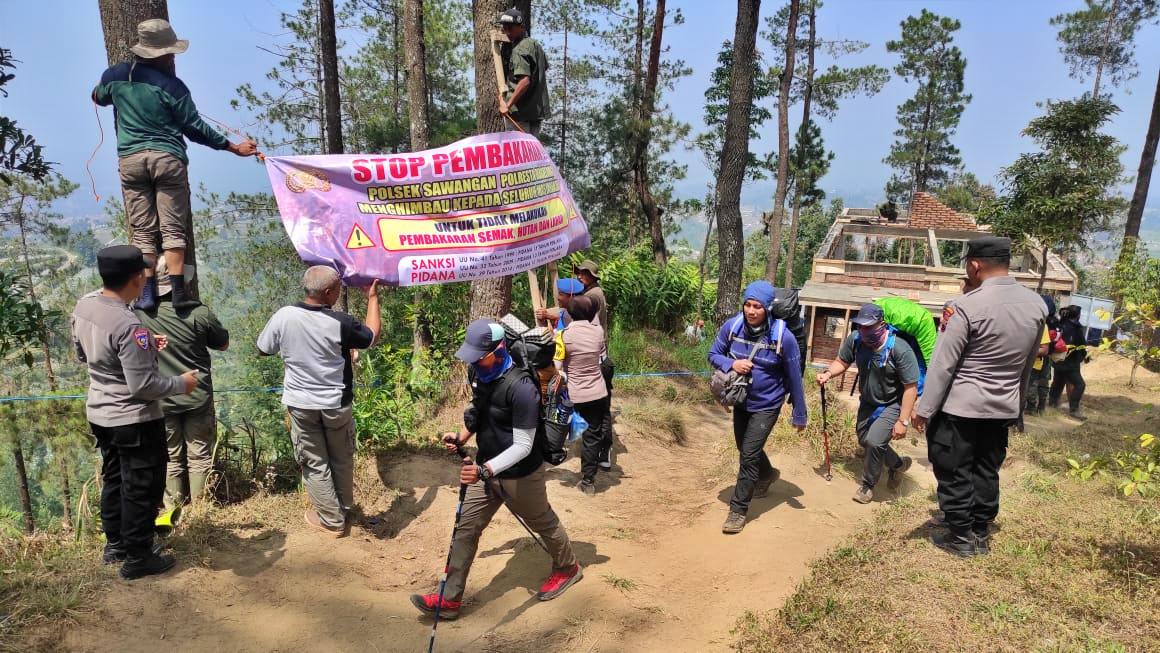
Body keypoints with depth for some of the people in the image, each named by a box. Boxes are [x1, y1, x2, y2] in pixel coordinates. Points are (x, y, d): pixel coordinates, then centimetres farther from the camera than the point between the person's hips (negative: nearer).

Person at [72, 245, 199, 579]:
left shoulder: (83, 305, -4)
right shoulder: (128, 326, -30)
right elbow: (143, 386, -28)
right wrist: (182, 383, -11)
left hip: (99, 414, 9)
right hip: (135, 421, -9)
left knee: (113, 480, 24)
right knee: (142, 489, 8)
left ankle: (115, 544, 39)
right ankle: (137, 558, 21)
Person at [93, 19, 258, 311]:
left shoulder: (113, 76, 7)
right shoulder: (171, 85, -7)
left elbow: (99, 98, 28)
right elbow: (195, 128, -4)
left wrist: (98, 93, 54)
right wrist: (233, 147, 4)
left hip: (129, 159, 3)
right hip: (167, 158, -3)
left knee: (142, 230, 5)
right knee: (172, 228, -1)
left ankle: (148, 293, 2)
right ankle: (179, 292, -5)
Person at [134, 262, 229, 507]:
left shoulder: (139, 314, -10)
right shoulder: (198, 313, -14)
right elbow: (223, 344, 1)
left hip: (160, 400, 1)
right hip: (198, 397, -1)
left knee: (171, 458, 14)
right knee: (199, 456, 11)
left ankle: (174, 508, 24)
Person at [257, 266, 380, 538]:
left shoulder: (283, 316, -15)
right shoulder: (340, 323, -19)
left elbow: (263, 350, 1)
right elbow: (371, 336, 0)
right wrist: (372, 298, 7)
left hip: (300, 404, 1)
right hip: (336, 404, 0)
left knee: (314, 463, 14)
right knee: (342, 459, 21)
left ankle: (332, 520, 22)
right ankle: (344, 508, 38)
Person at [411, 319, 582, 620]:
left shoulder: (520, 387, -32)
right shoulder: (478, 372, -7)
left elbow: (523, 446, -29)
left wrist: (485, 470, -38)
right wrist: (462, 437, 1)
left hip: (519, 475, -7)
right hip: (486, 469, 7)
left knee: (543, 523, 17)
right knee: (465, 528, 7)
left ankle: (568, 568, 44)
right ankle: (450, 599, 18)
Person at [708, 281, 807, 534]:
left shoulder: (783, 337, -23)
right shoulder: (732, 326, -16)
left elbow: (794, 377, -13)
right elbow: (713, 355, -2)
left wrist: (799, 415, -5)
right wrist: (731, 364, -24)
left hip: (766, 405, -5)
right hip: (740, 401, 5)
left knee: (749, 454, -8)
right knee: (745, 448, 23)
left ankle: (738, 510, 8)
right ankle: (767, 474, 55)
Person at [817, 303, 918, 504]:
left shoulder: (899, 349, -31)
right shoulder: (855, 340, -16)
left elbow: (911, 387, -25)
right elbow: (842, 361, 2)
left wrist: (903, 421, -24)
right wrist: (828, 374, -20)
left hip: (892, 405, -6)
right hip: (868, 401, 6)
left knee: (874, 441, -20)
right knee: (864, 440, 16)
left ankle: (868, 485, 7)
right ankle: (898, 464, 45)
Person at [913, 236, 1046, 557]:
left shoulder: (967, 305, -19)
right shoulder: (1037, 305, 1)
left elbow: (943, 364, -17)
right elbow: (1028, 363, 11)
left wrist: (924, 409, -11)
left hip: (960, 406, -6)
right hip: (1004, 408, 6)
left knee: (954, 472, 7)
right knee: (987, 472, 17)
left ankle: (961, 537, 15)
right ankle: (981, 533, 27)